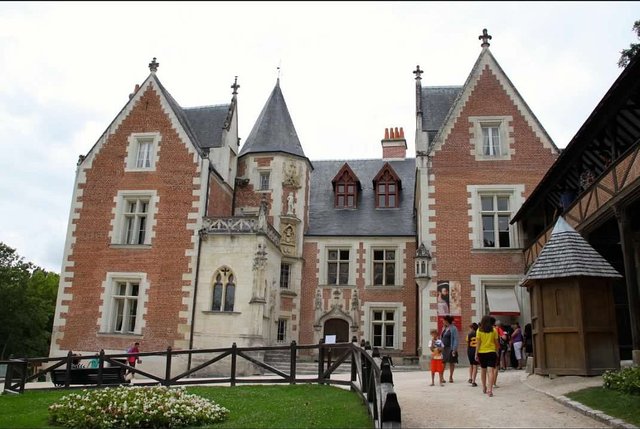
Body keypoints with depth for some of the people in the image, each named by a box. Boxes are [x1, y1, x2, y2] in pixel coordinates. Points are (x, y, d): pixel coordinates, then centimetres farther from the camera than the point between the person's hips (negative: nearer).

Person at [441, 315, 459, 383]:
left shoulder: (453, 328, -6)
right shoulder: (444, 328, 13)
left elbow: (455, 339, -10)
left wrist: (454, 350, -16)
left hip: (451, 348, -5)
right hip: (443, 348, 5)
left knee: (451, 362, 5)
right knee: (443, 362, 1)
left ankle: (451, 377, 14)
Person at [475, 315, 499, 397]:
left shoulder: (479, 330, -3)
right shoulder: (494, 330, -2)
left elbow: (478, 343, -5)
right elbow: (496, 342, 3)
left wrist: (476, 353, -1)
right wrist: (497, 351, 15)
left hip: (481, 352, 1)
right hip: (491, 352, -1)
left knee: (483, 370, 17)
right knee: (491, 370, -5)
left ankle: (484, 388, 29)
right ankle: (490, 389, -18)